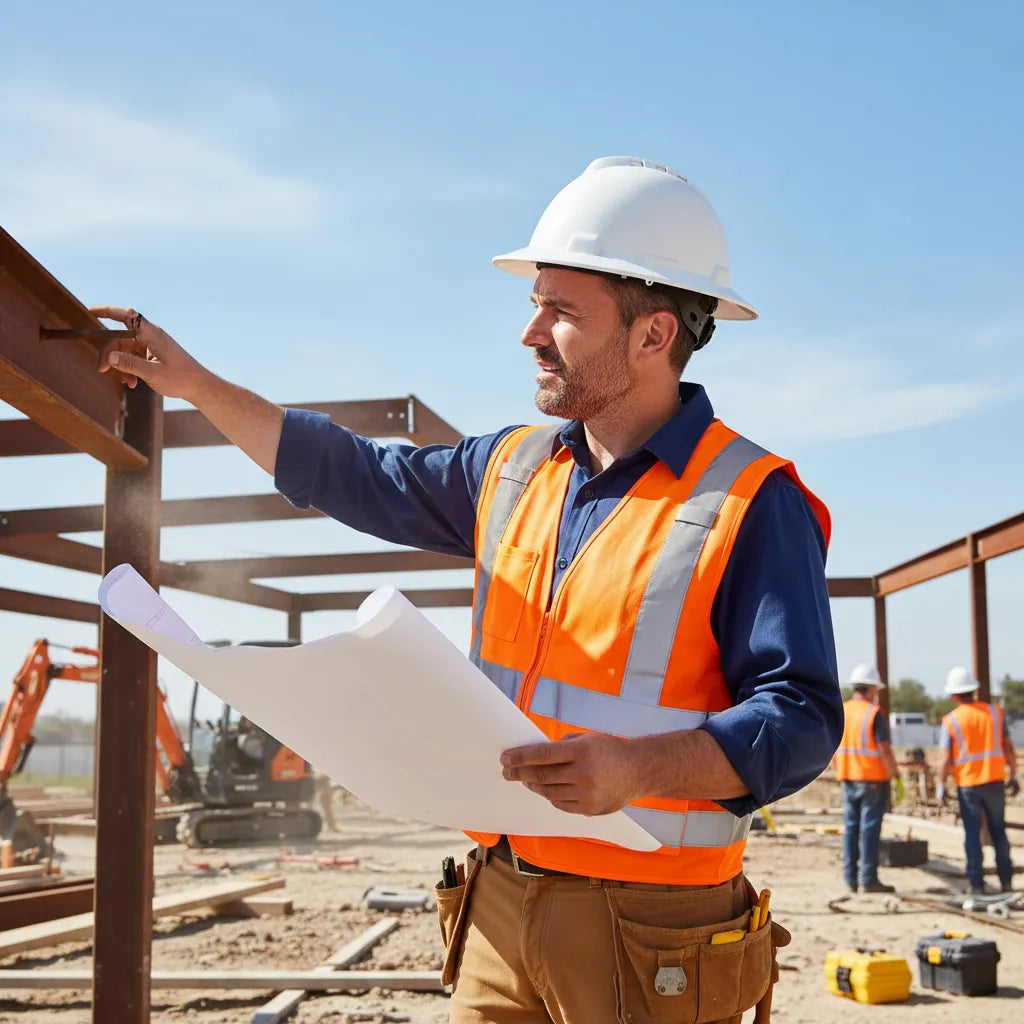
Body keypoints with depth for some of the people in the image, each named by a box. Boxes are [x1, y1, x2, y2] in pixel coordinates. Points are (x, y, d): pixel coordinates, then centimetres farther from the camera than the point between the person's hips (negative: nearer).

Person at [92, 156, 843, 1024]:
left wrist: (638, 766, -32)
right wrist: (197, 385, 19)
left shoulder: (750, 504, -12)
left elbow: (801, 720, -16)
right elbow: (357, 478, 20)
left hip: (646, 937, -6)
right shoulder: (514, 470, 9)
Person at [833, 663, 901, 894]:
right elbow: (884, 749, -17)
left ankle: (850, 879, 11)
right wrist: (894, 772, -4)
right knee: (870, 828, -3)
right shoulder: (874, 713, -12)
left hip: (847, 778, 6)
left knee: (850, 827, 9)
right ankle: (868, 880, -2)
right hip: (873, 779, -6)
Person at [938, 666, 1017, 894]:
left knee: (972, 834, 6)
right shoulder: (995, 712, -1)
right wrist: (1013, 775, 11)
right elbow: (1008, 748, 1)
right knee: (999, 832, 14)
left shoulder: (951, 720, -7)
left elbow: (947, 759, -8)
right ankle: (1006, 880, 16)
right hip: (994, 781, 2)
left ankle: (976, 883, 6)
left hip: (967, 784, -2)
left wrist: (941, 786, 1)